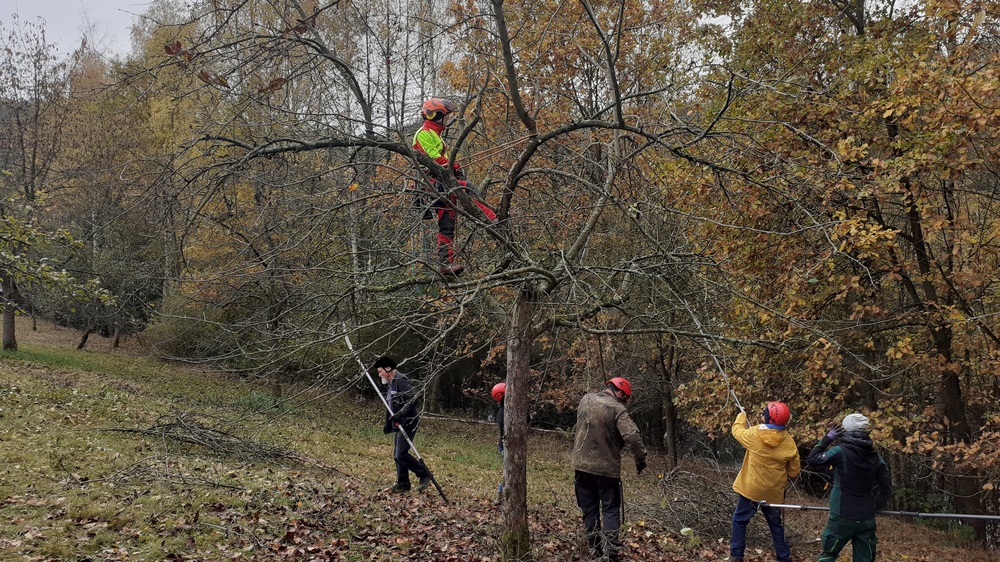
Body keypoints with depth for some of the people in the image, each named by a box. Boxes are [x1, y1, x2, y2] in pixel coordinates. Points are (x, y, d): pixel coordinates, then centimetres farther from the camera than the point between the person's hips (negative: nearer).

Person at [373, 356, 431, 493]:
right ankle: (403, 484, 19)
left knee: (401, 454, -13)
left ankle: (425, 475, -1)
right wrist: (388, 425, 26)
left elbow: (413, 400, -25)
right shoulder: (390, 384, 16)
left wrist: (400, 414, -33)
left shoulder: (401, 381, -16)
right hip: (399, 424, 10)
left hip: (408, 423, -10)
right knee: (397, 455, 11)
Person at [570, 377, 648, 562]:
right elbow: (632, 436, -25)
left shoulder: (586, 400, 5)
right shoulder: (616, 409, -14)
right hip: (607, 468, -5)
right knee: (610, 510, 5)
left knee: (589, 508, 15)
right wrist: (641, 459, -13)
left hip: (582, 465, 5)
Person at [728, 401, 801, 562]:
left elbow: (737, 431, 6)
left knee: (739, 520, 14)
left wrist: (741, 415, 25)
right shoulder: (789, 442, -10)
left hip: (751, 489, -2)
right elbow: (794, 472, -1)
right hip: (774, 492, 2)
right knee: (776, 525, 18)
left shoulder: (754, 434, -17)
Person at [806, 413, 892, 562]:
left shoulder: (841, 452, -14)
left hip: (842, 517, -4)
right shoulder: (874, 456, 1)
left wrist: (827, 438, 0)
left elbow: (811, 460, -6)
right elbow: (886, 486, 6)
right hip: (867, 519, 4)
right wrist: (877, 506, 17)